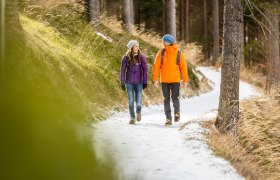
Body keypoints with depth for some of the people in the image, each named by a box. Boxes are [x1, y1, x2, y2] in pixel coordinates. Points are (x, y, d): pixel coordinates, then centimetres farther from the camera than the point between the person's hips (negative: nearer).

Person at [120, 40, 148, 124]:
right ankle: (132, 118, 17)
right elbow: (122, 70, 2)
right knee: (131, 101, -1)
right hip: (129, 82, 0)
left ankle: (138, 112, 29)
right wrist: (122, 83, 0)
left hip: (138, 82, 0)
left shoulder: (141, 57, -2)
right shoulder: (126, 58, -2)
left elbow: (145, 70, 1)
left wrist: (145, 82, -2)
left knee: (138, 102, -4)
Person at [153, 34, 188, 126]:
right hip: (164, 80, 1)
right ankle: (168, 119, 10)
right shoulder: (161, 53, 2)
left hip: (175, 80, -1)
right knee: (166, 100, 3)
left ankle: (177, 112, 18)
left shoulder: (179, 53, 0)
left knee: (175, 98, -8)